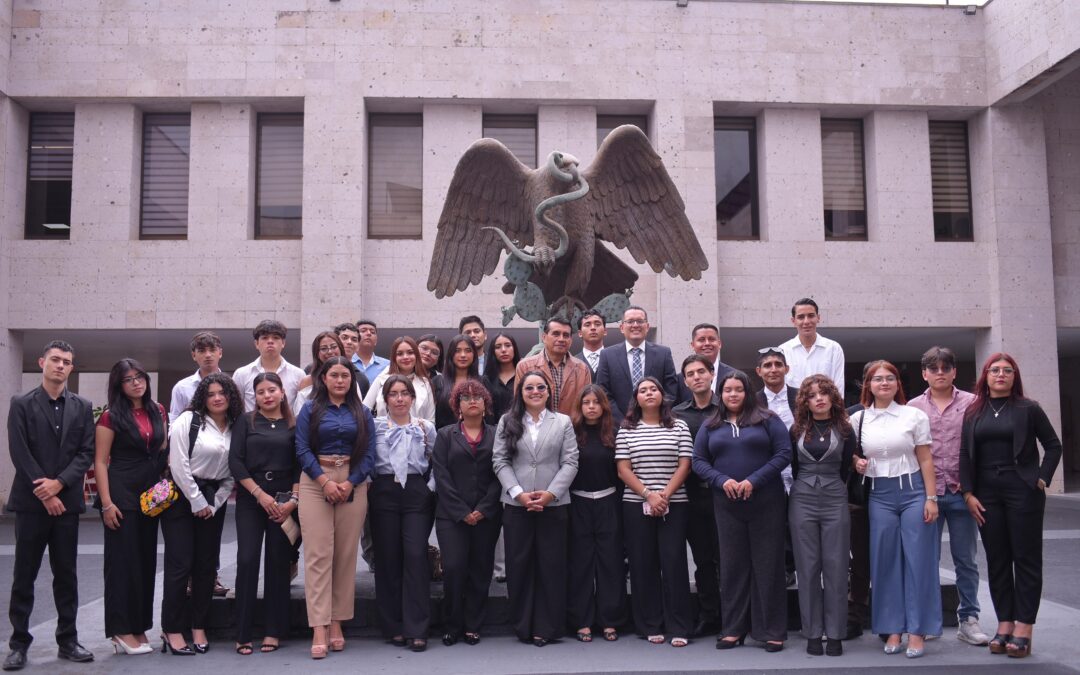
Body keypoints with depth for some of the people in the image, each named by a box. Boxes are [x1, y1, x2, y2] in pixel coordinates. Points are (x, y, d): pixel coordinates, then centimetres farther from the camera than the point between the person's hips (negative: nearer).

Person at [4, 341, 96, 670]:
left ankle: (68, 641, 16)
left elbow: (86, 452, 2)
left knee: (66, 574, 8)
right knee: (24, 575, 4)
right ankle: (19, 644, 13)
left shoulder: (82, 407, 8)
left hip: (66, 501, 2)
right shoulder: (22, 404, 0)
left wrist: (59, 483, -12)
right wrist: (44, 493, -12)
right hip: (31, 501, -2)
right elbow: (19, 453, -7)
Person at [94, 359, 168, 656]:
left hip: (151, 494, 5)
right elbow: (100, 462, -8)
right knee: (123, 560, -2)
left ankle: (139, 627, 19)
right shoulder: (111, 417, -6)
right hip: (122, 494, -5)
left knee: (146, 560, 10)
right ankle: (122, 630, 6)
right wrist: (107, 503, -14)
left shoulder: (157, 411, 8)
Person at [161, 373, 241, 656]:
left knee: (207, 565, 5)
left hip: (213, 502, 4)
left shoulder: (236, 428, 6)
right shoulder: (188, 420, -6)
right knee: (180, 564, -5)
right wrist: (197, 502, -10)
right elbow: (178, 465, -11)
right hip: (182, 497, -4)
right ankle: (172, 631, 3)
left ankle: (198, 628, 15)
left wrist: (214, 503, -3)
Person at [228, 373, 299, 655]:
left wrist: (294, 499, -8)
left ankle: (273, 631, 11)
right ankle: (243, 634, 1)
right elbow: (235, 461, -2)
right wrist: (260, 494, -9)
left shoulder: (295, 425, 7)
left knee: (278, 562, 3)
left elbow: (300, 464, 3)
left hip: (284, 500, 1)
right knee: (247, 560, -7)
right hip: (250, 499, 0)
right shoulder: (245, 421, 6)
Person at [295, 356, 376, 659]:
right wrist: (325, 481, -13)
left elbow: (369, 453, 4)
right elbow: (302, 449, -2)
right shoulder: (310, 409, 6)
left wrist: (349, 483, -10)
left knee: (346, 555, 2)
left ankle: (337, 622, 10)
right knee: (318, 554, -8)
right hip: (316, 482, -2)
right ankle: (319, 628, -10)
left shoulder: (362, 413, 11)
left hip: (353, 484, 2)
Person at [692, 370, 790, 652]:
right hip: (727, 505, 2)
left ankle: (772, 631, 9)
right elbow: (699, 461, 7)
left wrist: (754, 480, -14)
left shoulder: (767, 419, 3)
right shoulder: (710, 426, 11)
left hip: (766, 502, -2)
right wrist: (722, 480, -11)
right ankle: (733, 629, 14)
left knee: (767, 564, 1)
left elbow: (783, 453, -5)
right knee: (732, 565, 6)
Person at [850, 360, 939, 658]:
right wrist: (856, 463, -7)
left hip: (913, 491, -2)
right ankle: (893, 629, 14)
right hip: (879, 495, 2)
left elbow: (925, 460, 1)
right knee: (885, 561, 4)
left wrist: (931, 498, -4)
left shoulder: (914, 415, 1)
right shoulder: (857, 419, 6)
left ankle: (917, 631, 8)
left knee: (917, 560, 0)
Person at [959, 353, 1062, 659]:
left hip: (1023, 492, -3)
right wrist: (968, 493, 0)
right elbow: (965, 454, 6)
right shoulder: (973, 412, 8)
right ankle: (1004, 625, 14)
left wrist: (1042, 479, -5)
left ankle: (1023, 628, 5)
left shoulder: (1028, 409, 0)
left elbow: (1053, 445, 4)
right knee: (997, 561, 7)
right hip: (987, 494, 3)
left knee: (1026, 559, 1)